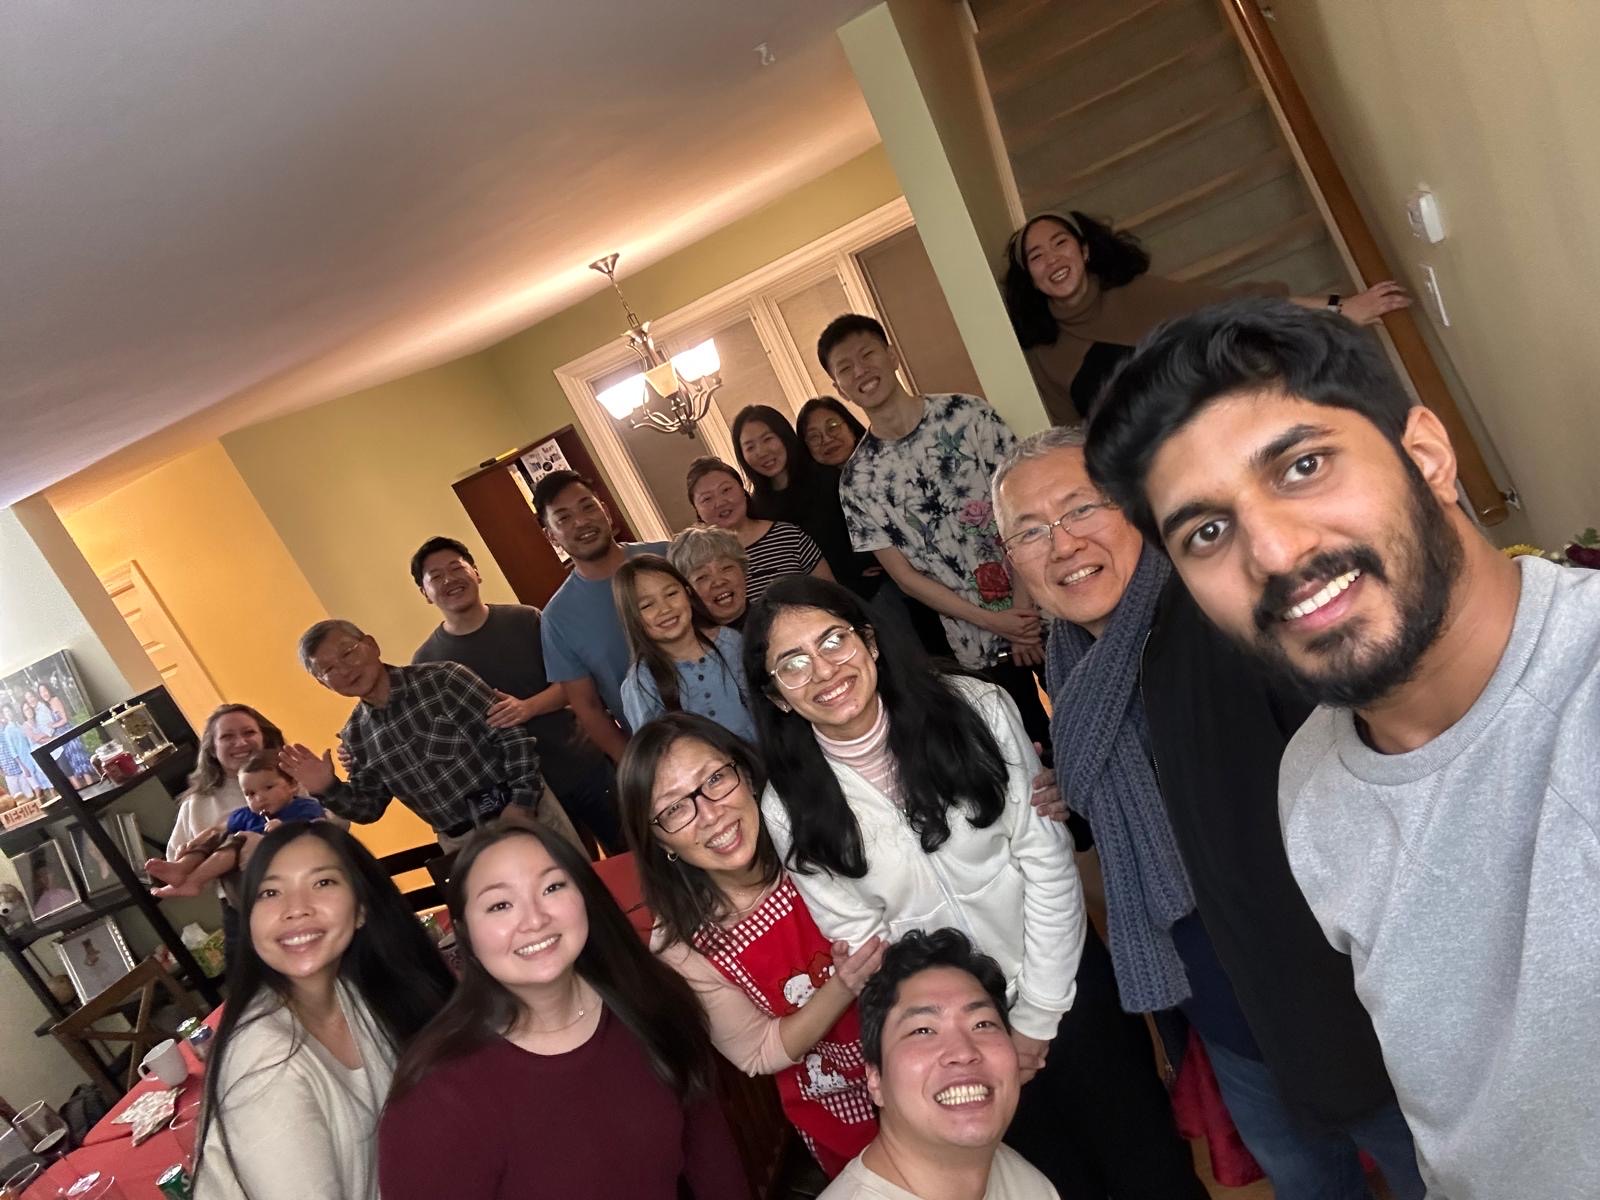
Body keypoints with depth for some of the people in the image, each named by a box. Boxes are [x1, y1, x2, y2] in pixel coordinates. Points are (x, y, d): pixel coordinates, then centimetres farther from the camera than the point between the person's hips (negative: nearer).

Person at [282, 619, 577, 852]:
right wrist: (328, 790, -7)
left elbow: (514, 737, -12)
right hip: (463, 846, 4)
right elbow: (368, 808, 11)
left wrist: (522, 806, -18)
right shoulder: (355, 737, 2)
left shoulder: (442, 679, -12)